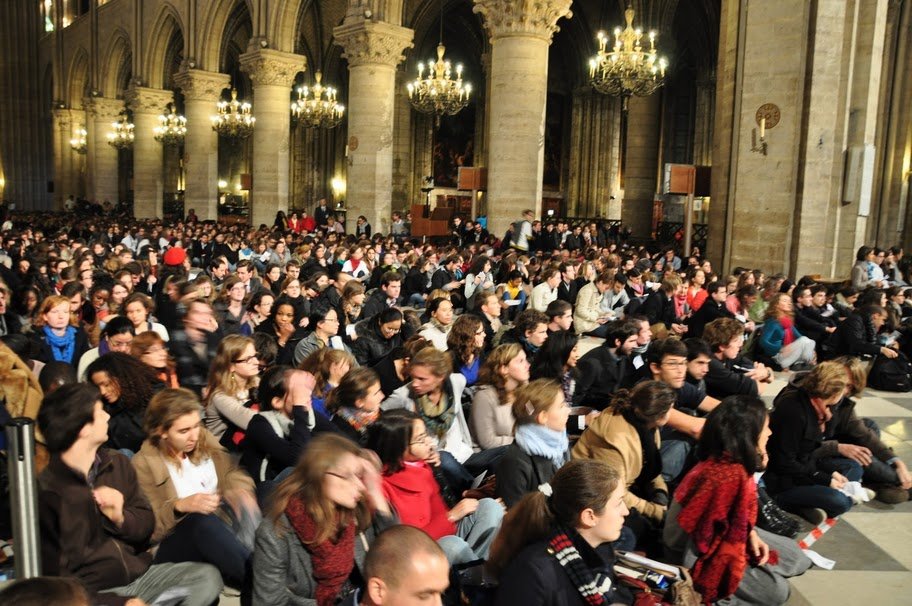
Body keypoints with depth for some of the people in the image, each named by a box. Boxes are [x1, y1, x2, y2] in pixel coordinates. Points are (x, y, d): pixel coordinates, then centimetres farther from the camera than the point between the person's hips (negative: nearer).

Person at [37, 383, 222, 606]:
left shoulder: (117, 463, 3)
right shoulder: (46, 492, -13)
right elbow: (57, 579, -11)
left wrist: (120, 517, -13)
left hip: (138, 573, 6)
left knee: (208, 577, -14)